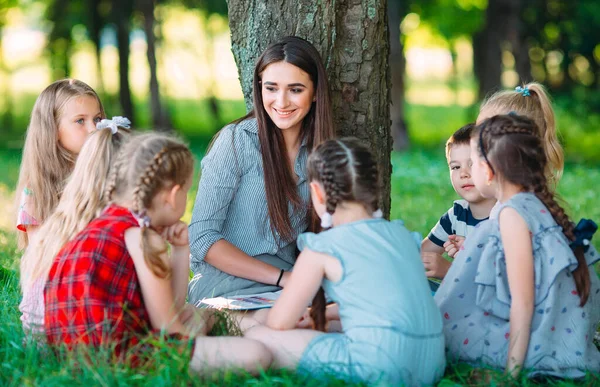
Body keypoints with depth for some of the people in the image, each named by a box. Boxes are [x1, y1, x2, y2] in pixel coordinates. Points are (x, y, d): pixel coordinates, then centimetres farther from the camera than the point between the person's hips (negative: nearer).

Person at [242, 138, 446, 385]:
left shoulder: (322, 248, -2)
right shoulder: (401, 234, 16)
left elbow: (279, 323, 3)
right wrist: (324, 313, 36)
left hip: (380, 365, -8)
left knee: (257, 335, 2)